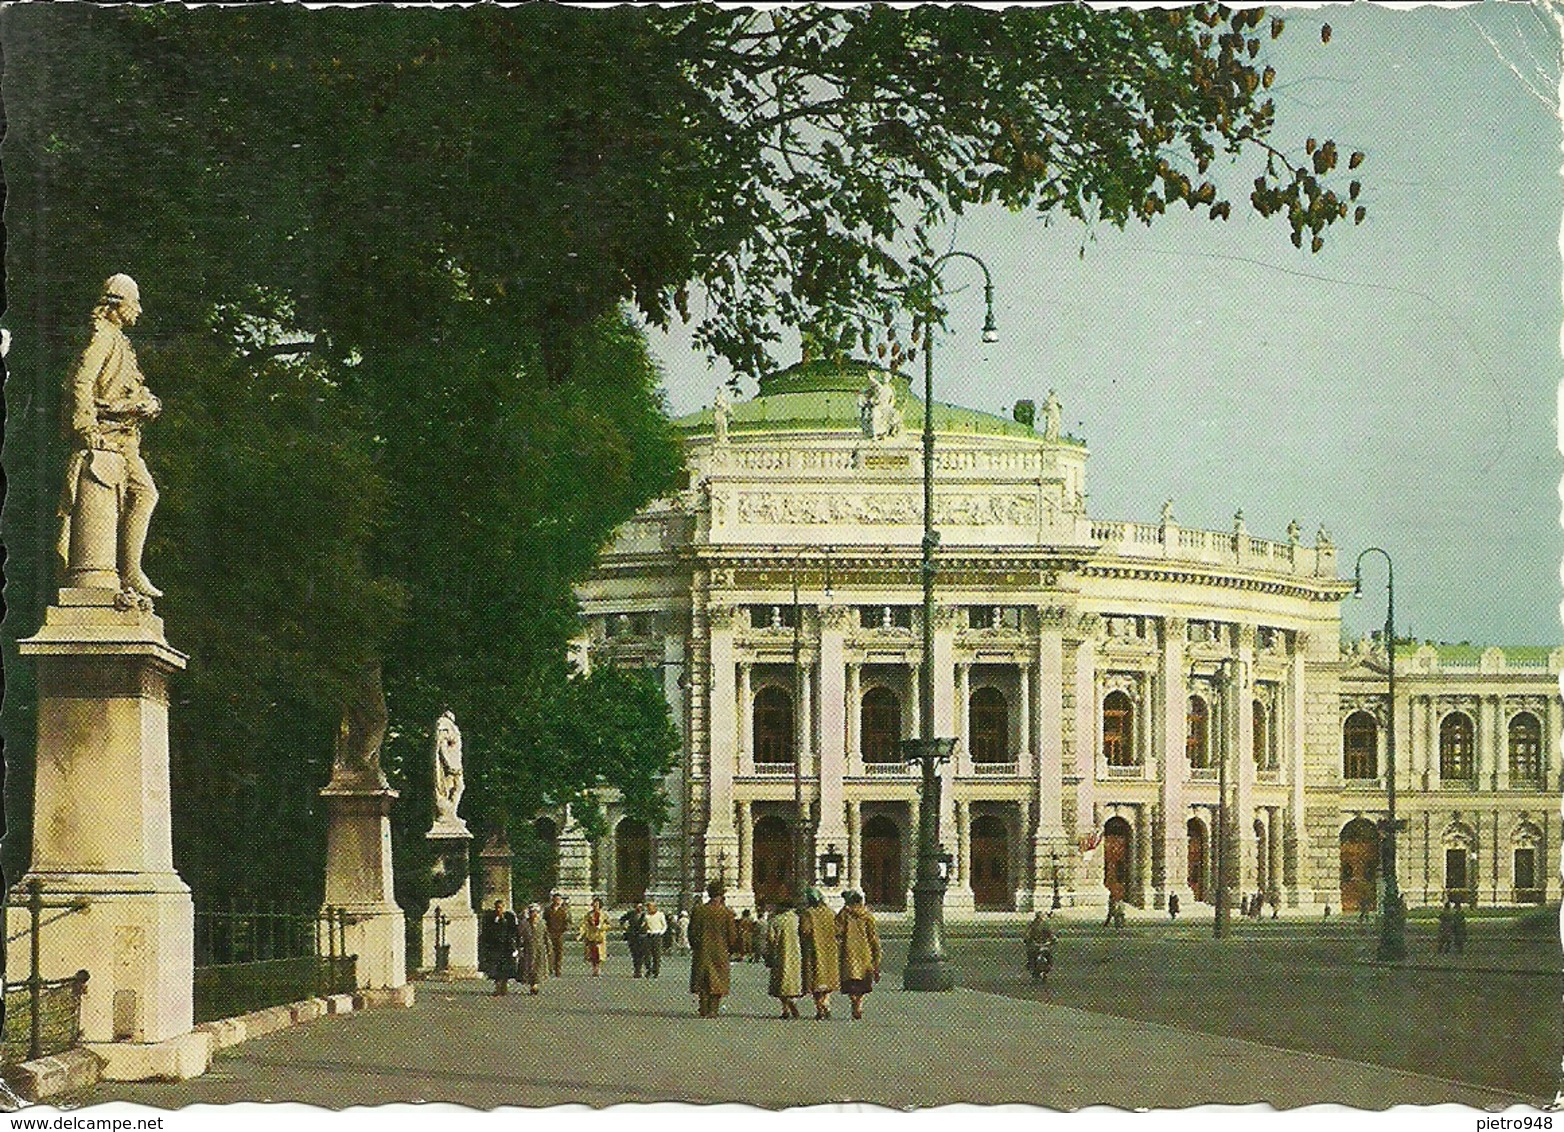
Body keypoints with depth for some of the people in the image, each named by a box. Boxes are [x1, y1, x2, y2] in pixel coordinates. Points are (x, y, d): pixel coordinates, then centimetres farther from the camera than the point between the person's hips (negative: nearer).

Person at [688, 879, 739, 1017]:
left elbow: (692, 932, 3)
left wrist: (694, 947, 15)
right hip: (720, 952, -2)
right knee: (718, 983, 5)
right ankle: (713, 1010, -1)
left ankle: (704, 1010, 7)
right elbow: (732, 935, -4)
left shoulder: (698, 910, -2)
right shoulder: (727, 912, -8)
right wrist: (731, 950, 10)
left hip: (702, 951, 2)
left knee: (703, 982, 10)